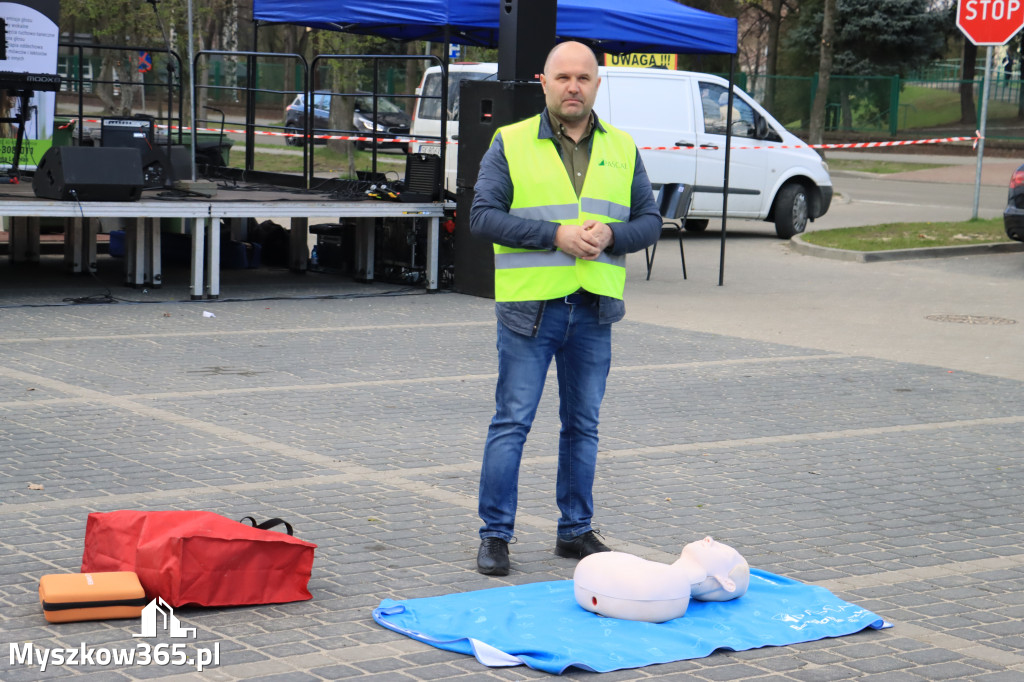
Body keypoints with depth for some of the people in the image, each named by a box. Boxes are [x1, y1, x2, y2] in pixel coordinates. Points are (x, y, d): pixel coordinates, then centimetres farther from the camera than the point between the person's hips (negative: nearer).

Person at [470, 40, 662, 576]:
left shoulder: (622, 149, 10)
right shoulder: (510, 144, 0)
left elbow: (650, 221, 10)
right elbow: (483, 215, -8)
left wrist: (610, 236, -11)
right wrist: (556, 235, -17)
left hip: (594, 310, 4)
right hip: (529, 307, -3)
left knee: (582, 425, 11)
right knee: (512, 422, -2)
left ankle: (576, 530, 22)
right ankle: (495, 535, 5)